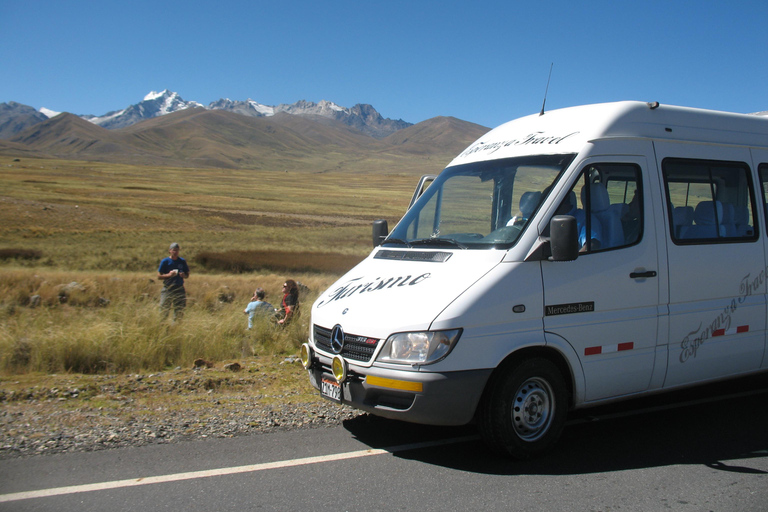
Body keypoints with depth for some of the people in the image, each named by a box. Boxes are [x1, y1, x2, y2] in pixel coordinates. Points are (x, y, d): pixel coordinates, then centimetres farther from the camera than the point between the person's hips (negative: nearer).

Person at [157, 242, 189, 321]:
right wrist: (169, 275, -16)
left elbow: (187, 275, 15)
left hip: (179, 289, 2)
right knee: (164, 310, -4)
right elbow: (159, 276, 0)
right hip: (168, 288, -2)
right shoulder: (165, 262, 0)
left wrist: (183, 275, -8)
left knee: (179, 311, 3)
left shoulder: (182, 261, 8)